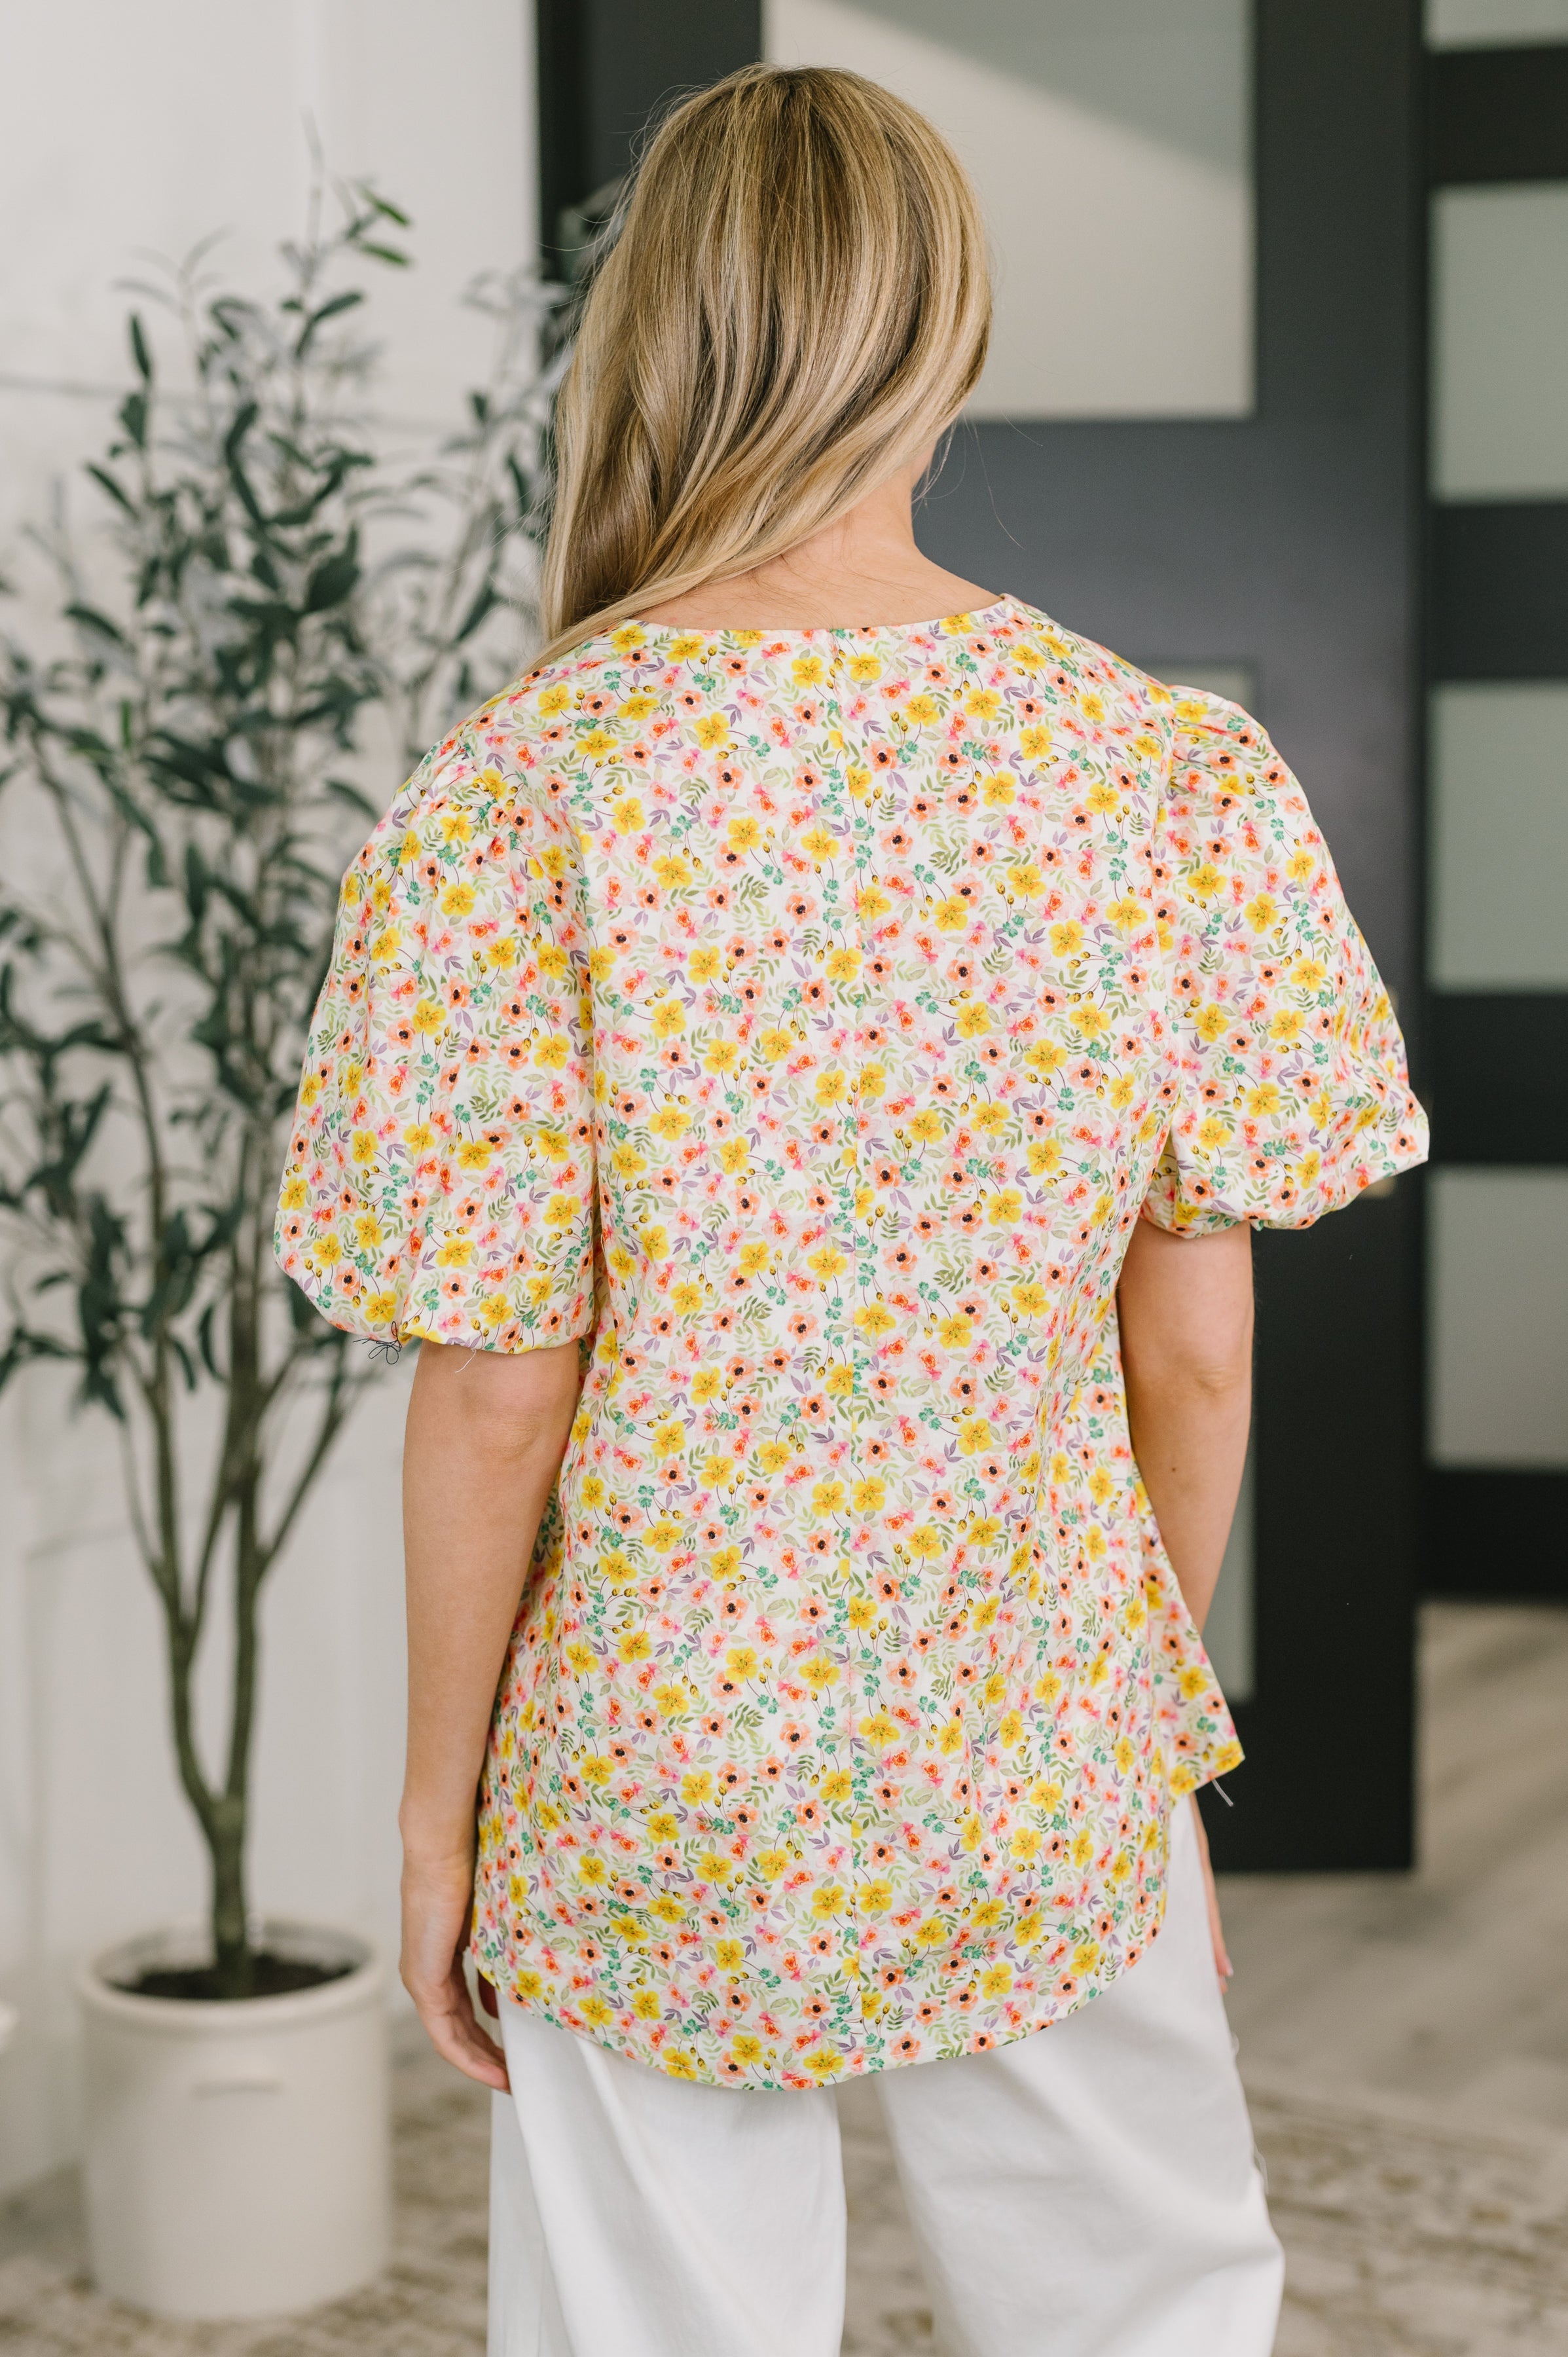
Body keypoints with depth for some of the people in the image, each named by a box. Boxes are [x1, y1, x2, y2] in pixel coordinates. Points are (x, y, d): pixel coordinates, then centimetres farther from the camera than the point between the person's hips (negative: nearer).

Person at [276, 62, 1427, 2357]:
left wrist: (437, 1803, 0)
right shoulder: (1182, 772, -9)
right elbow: (1196, 1344, -3)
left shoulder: (511, 797, -16)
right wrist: (1161, 1680, 13)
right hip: (1050, 1774, 2)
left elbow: (498, 1389, -13)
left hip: (657, 1795, -1)